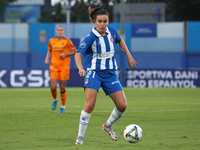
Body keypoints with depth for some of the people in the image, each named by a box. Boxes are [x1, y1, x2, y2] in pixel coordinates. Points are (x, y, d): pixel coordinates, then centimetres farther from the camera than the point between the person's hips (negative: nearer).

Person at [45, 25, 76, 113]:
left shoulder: (67, 41, -3)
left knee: (62, 88, -1)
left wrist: (66, 54, -12)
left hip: (64, 67, -2)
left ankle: (63, 106, 17)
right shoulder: (51, 41, 6)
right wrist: (47, 58, 5)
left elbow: (74, 51, 3)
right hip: (54, 66, 2)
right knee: (53, 87, -8)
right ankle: (55, 99, 25)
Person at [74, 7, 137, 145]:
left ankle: (108, 126, 27)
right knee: (90, 104, -22)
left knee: (122, 105, -3)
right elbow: (78, 53, -22)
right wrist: (81, 68, -39)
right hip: (93, 72, -5)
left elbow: (120, 41, 22)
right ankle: (80, 137, -11)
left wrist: (129, 56, 16)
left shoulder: (111, 31, 0)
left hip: (110, 73, 5)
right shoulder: (91, 37, -15)